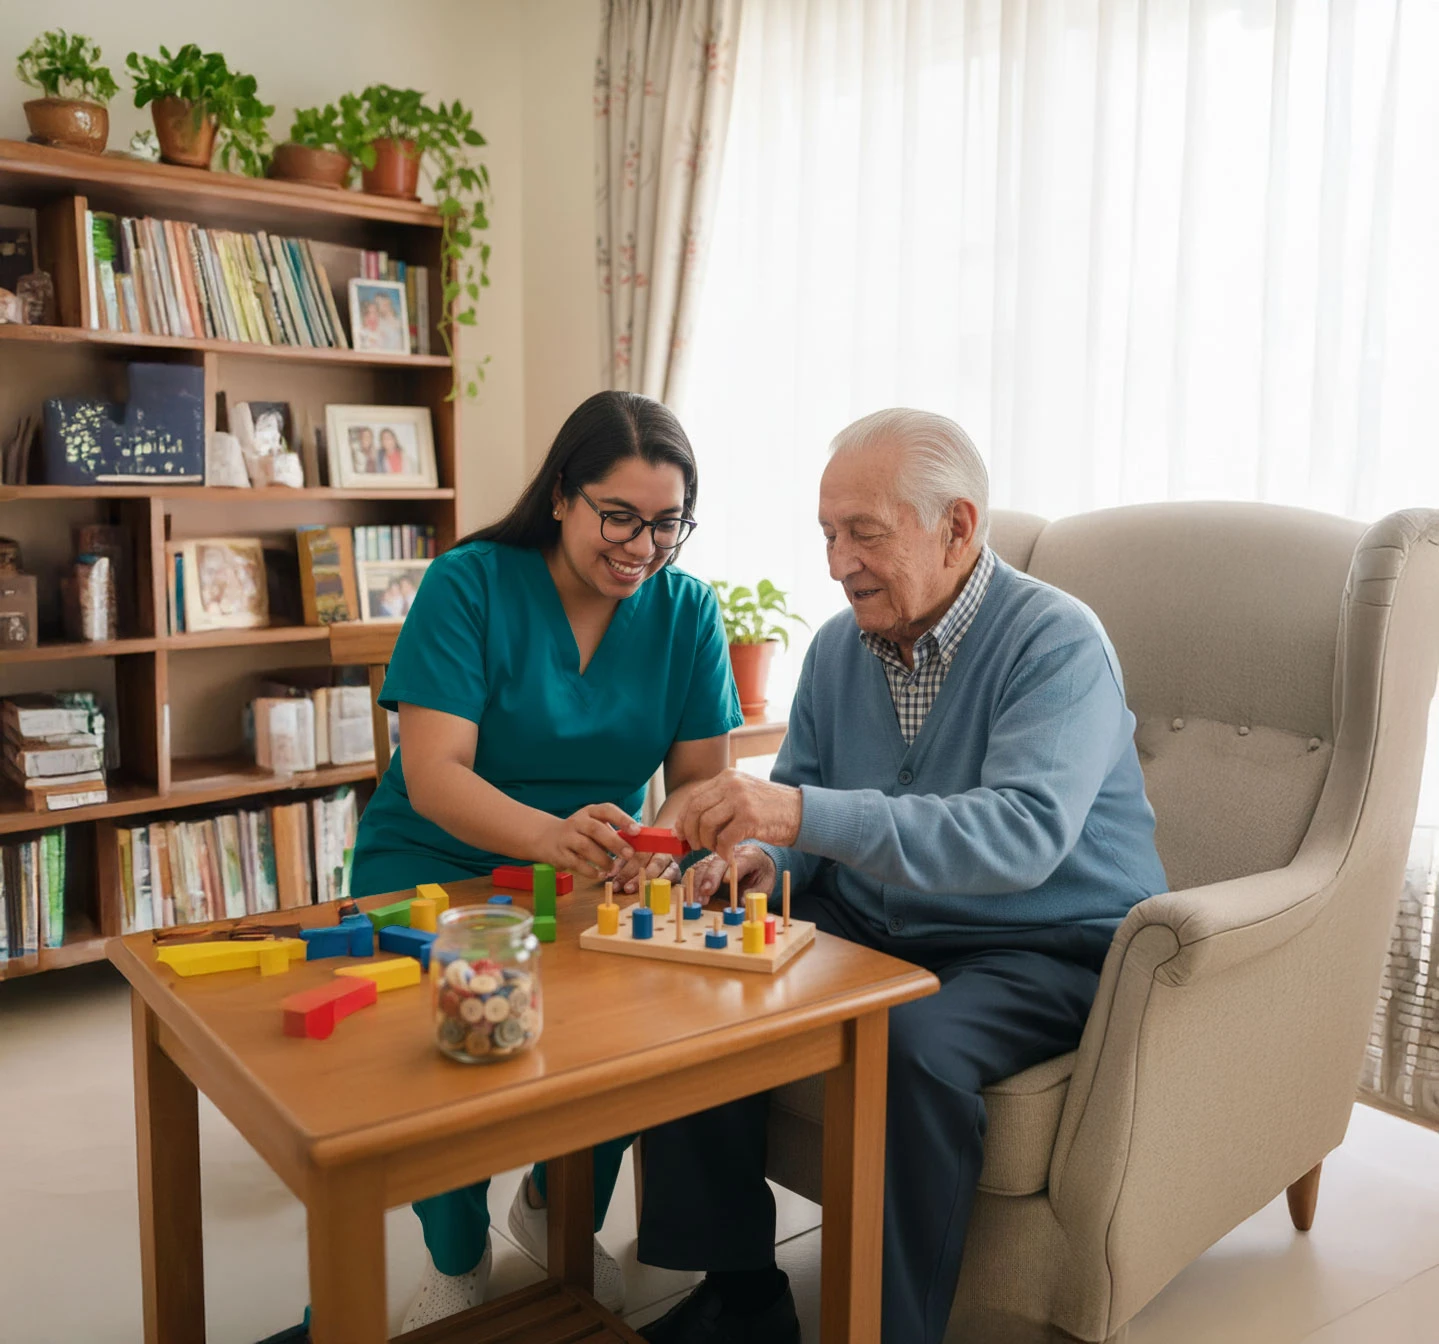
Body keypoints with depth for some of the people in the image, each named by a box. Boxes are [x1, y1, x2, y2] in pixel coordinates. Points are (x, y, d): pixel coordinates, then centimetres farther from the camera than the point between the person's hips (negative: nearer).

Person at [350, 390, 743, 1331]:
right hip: (433, 866, -2)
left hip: (594, 871, 3)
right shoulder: (470, 583, -13)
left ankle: (556, 1208, 10)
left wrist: (660, 843, -28)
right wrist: (551, 835, -42)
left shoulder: (685, 609, -1)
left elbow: (701, 775, -4)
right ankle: (458, 1264, 5)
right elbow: (431, 776, -22)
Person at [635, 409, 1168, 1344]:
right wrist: (762, 856, -11)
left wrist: (807, 815, -40)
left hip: (1043, 949, -6)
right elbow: (795, 806, 14)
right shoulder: (839, 648, 5)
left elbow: (1024, 831, -32)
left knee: (919, 1046, -35)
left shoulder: (1057, 642, -16)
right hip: (873, 927, 7)